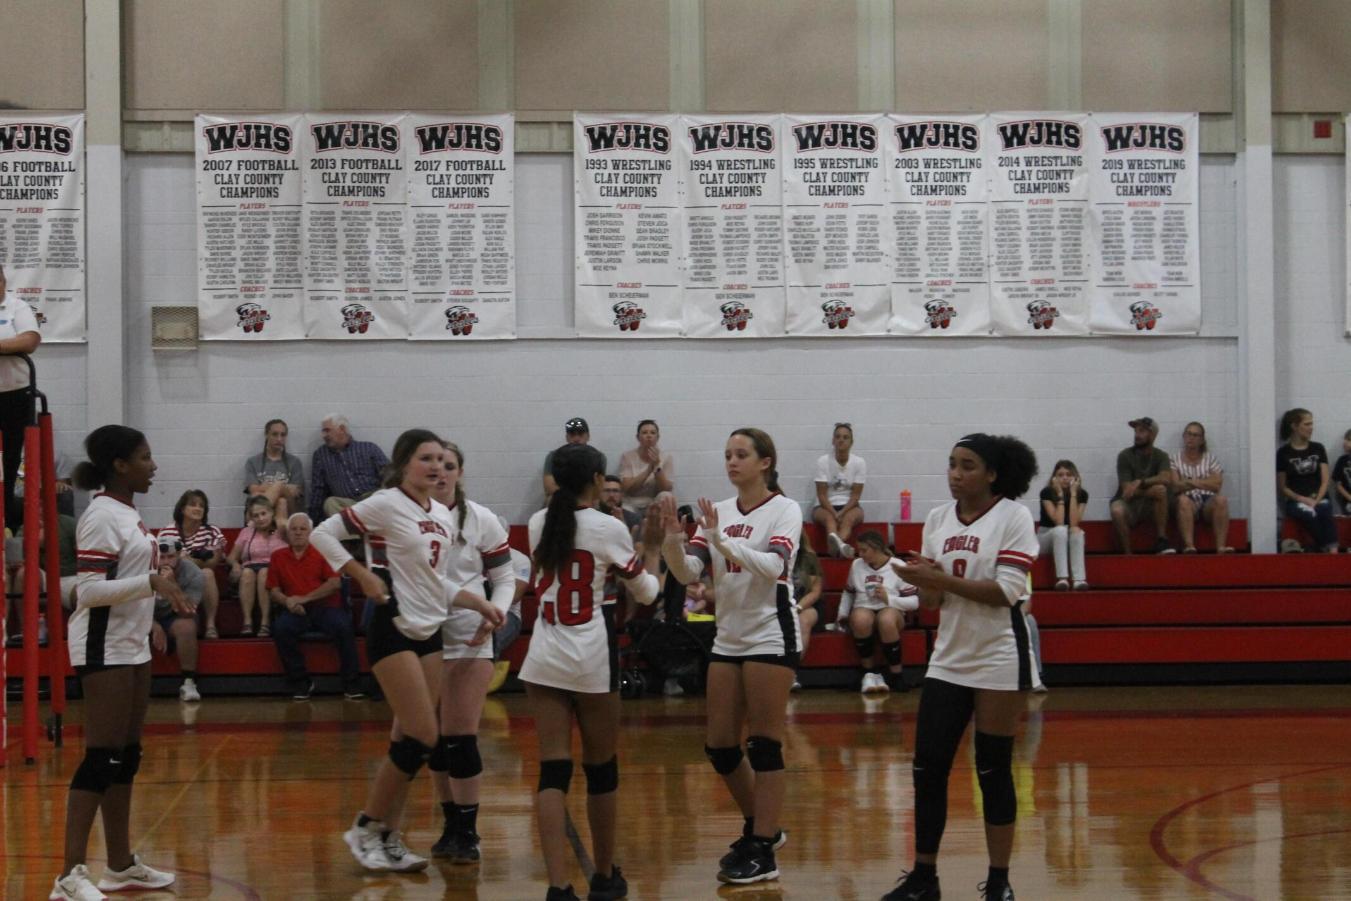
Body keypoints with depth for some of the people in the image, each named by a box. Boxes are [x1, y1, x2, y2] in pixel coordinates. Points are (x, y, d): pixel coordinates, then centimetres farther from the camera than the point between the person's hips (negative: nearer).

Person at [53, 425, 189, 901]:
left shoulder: (127, 512, 12)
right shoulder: (102, 515, -15)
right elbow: (90, 590, -21)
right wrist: (152, 582, -26)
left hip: (131, 646, 9)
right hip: (104, 650, -9)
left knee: (126, 758, 12)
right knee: (101, 759, -12)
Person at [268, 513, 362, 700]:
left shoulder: (322, 552, 7)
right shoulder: (278, 556, 14)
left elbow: (335, 583, -4)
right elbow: (273, 590, 11)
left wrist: (305, 598, -12)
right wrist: (287, 601, -11)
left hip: (326, 608, -1)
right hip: (297, 613, 1)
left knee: (343, 627, -32)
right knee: (280, 628, -31)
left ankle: (351, 684, -21)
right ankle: (300, 683, -17)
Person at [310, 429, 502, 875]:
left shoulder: (443, 516, 12)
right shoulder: (386, 505, -10)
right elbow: (322, 535, -10)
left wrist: (479, 603, 9)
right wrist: (363, 576, -16)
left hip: (429, 633, 8)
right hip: (393, 631, -7)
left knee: (410, 742, 6)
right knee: (423, 738, -11)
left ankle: (388, 838, 14)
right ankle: (366, 829, 2)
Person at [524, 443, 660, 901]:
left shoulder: (539, 524, 4)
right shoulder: (609, 528, -8)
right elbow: (645, 593, 3)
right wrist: (653, 549, 19)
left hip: (545, 656, 3)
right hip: (591, 658, -3)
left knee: (553, 771, -2)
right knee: (601, 769, 12)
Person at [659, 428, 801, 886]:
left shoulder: (784, 510, -7)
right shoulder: (719, 511, 8)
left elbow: (773, 566, -23)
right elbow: (688, 572, 1)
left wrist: (721, 539, -33)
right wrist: (672, 541, -19)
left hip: (770, 636, -6)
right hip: (728, 638, 6)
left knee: (763, 745, -6)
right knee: (719, 747, 9)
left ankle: (763, 853, -2)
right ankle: (761, 827, 28)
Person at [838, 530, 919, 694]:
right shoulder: (856, 565, 11)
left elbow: (914, 602, -4)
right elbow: (849, 592, 29)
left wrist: (888, 598, -14)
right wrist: (842, 614, 19)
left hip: (892, 611, -2)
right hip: (864, 609, 2)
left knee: (886, 620, -41)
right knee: (860, 619, -38)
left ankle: (895, 674, -23)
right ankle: (870, 673, -20)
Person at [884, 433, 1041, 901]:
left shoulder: (1013, 516, -7)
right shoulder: (937, 519, 8)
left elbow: (1008, 590, -17)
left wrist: (940, 579, -20)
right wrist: (924, 584, -9)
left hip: (999, 661, -5)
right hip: (948, 660, 5)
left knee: (994, 771, 0)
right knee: (928, 769, 2)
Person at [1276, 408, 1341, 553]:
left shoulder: (1318, 449, 12)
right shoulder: (1283, 453, 3)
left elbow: (1326, 480, 6)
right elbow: (1282, 487, 5)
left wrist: (1316, 501, -11)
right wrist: (1303, 500, -10)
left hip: (1319, 498, 2)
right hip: (1296, 501, -2)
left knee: (1325, 513, -35)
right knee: (1309, 514, -37)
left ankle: (1333, 551, -51)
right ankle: (1328, 551, -43)